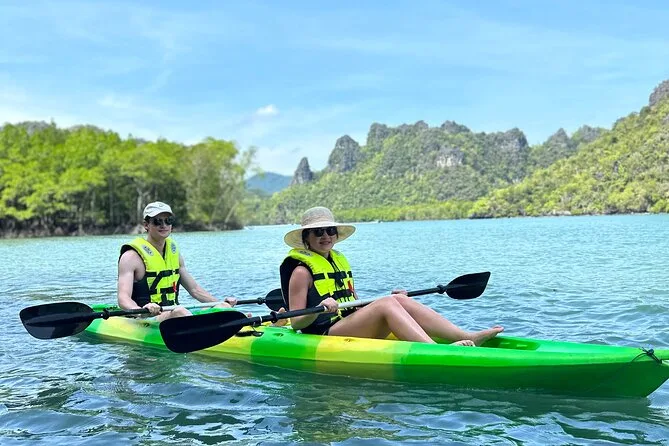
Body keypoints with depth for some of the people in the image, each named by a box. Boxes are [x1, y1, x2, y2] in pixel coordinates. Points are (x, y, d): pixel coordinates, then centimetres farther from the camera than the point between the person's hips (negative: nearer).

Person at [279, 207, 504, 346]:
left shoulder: (340, 261, 20)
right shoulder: (302, 270, -5)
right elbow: (296, 322, -10)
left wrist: (394, 301, 13)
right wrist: (319, 310, -29)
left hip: (350, 327, 8)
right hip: (324, 334, -8)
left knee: (398, 300, -13)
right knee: (387, 303, -25)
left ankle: (469, 337, -22)